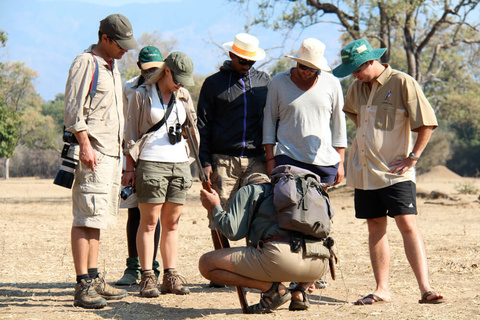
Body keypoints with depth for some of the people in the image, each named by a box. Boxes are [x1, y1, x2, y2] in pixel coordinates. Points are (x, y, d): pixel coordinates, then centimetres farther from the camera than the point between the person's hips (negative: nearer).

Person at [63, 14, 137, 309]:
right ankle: (83, 287, -13)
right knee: (87, 218, -12)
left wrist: (122, 150, 24)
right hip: (92, 153, -9)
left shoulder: (113, 68, 21)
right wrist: (85, 145, -21)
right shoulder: (85, 64, -7)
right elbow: (74, 109, -14)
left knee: (98, 218, 11)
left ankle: (94, 279, 15)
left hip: (112, 153, 9)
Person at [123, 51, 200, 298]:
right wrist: (130, 168, -4)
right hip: (151, 163, -4)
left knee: (172, 223, 5)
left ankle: (170, 276, 7)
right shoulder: (142, 95, 1)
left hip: (180, 163, 5)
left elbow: (195, 127, 17)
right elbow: (131, 133, 1)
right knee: (149, 222, -5)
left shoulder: (183, 97, 14)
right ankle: (147, 277, -3)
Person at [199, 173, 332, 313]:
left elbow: (233, 231, 7)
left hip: (280, 255, -6)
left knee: (206, 264, 4)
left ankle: (272, 288, -1)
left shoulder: (249, 191, 20)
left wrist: (215, 208, 27)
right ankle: (300, 292, 15)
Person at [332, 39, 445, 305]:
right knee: (375, 228, 7)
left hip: (395, 172, -6)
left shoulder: (402, 83, -10)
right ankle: (382, 290, 10)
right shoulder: (357, 88, 10)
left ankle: (425, 288, -17)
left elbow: (427, 123, -9)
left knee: (408, 225, -13)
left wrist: (413, 157, -11)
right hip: (364, 171, 6)